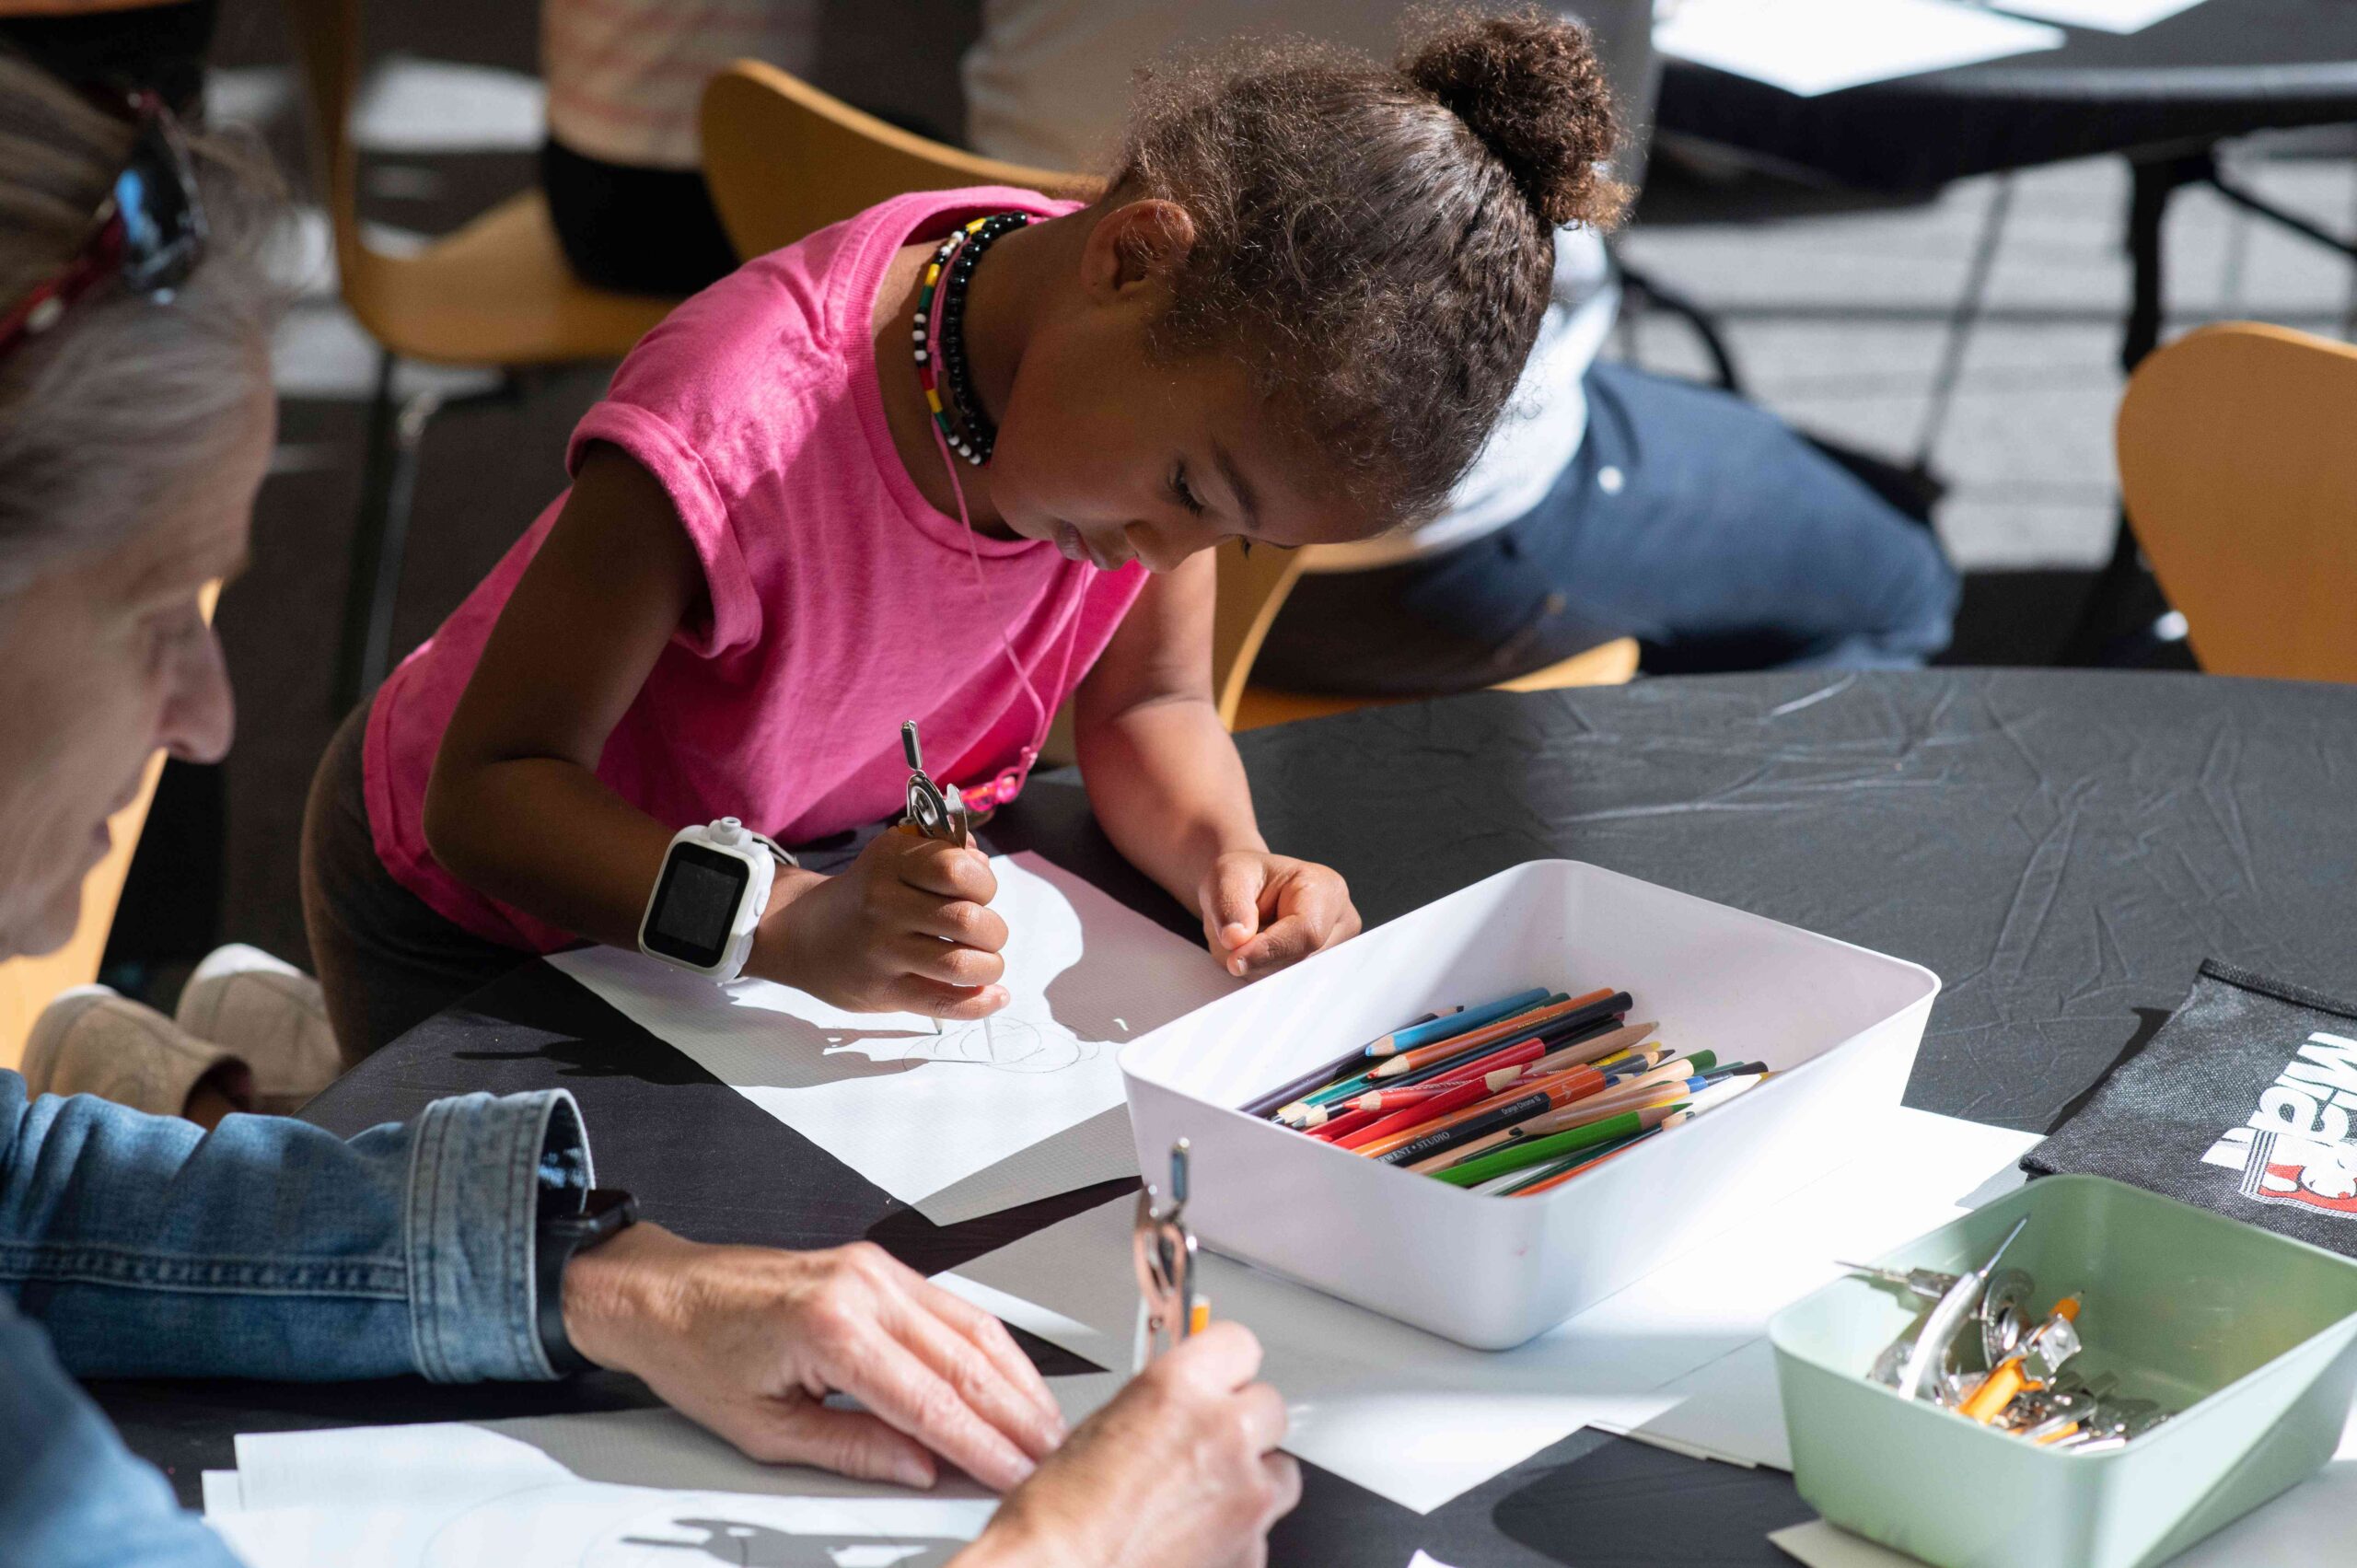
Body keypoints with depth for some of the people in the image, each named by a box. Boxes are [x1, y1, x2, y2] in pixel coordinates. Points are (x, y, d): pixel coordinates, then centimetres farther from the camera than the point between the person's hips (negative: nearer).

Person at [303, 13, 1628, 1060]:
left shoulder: (1183, 372, -20)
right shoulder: (736, 439, -41)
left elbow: (1150, 706, -7)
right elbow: (488, 791, -35)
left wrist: (1223, 856, -29)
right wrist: (797, 930, -49)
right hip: (474, 921, -5)